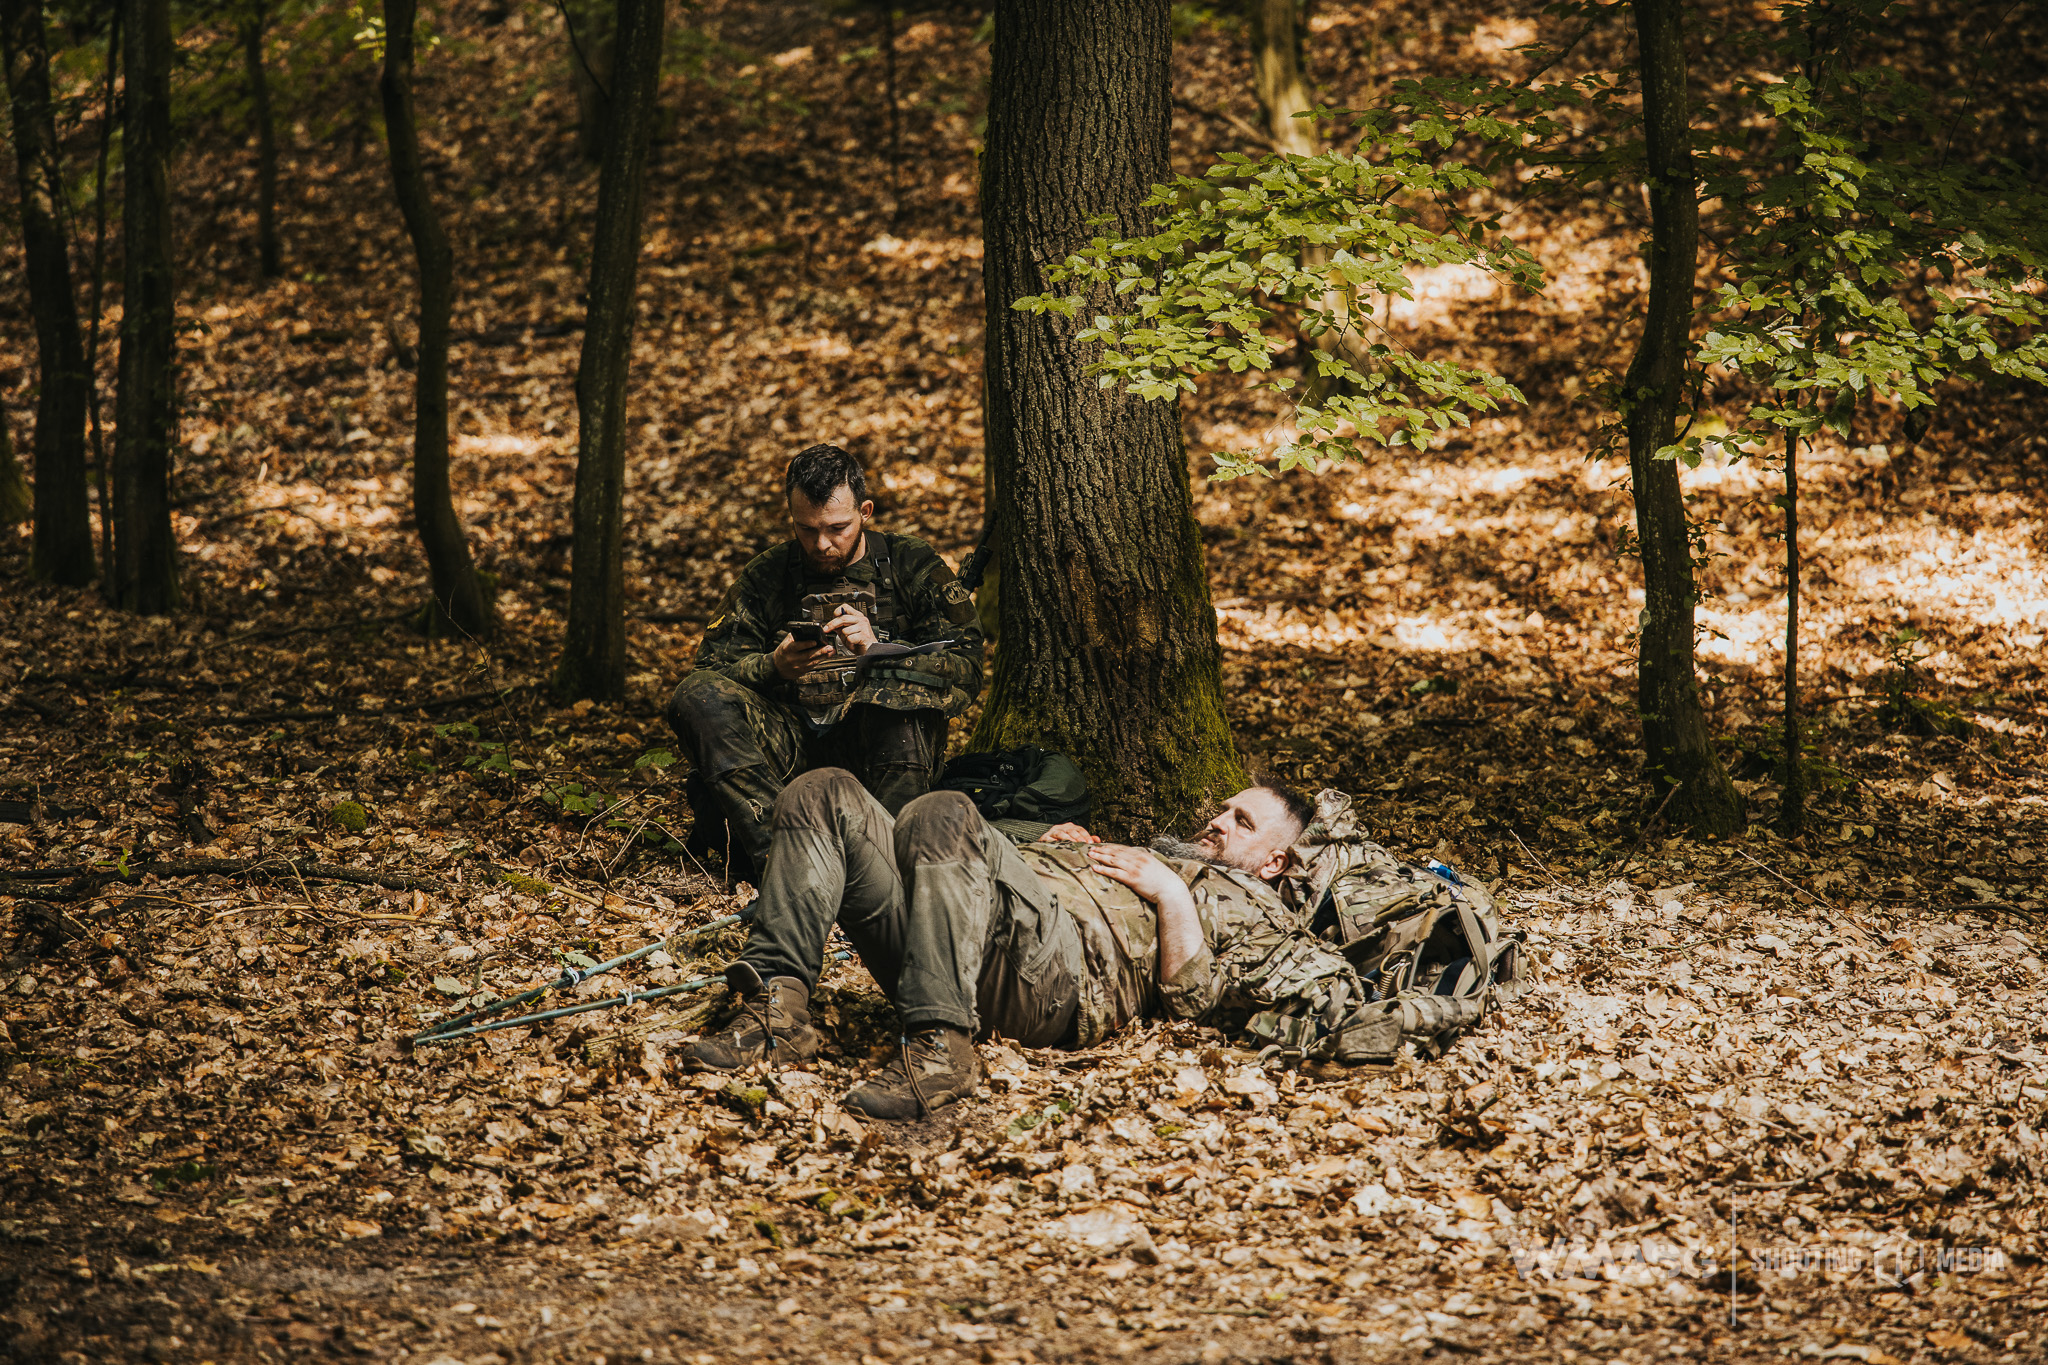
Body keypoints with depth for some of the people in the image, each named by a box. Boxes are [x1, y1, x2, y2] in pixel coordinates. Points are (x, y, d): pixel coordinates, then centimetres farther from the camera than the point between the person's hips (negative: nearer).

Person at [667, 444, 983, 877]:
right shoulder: (764, 577, 13)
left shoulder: (913, 566, 7)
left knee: (902, 685, -33)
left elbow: (965, 670, -3)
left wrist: (878, 649, -19)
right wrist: (774, 667, -16)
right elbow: (712, 665, 5)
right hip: (790, 739, 2)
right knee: (696, 696, -22)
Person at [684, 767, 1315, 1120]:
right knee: (825, 796, -7)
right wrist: (1049, 848, 27)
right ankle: (778, 1006, -22)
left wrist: (1171, 895, 3)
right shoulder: (1147, 854, 47)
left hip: (1062, 970, -8)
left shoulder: (1249, 909, 23)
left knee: (944, 816, -35)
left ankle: (938, 1048, -42)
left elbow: (1190, 999, 1)